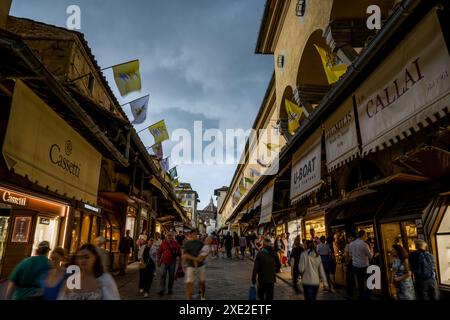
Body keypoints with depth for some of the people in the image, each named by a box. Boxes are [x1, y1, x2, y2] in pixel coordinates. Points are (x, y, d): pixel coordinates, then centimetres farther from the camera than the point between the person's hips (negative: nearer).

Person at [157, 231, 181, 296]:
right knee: (163, 275, -6)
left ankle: (170, 289, 21)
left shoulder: (175, 243, 1)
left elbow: (179, 251, 6)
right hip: (164, 261, 0)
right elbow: (159, 252, 7)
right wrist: (159, 261, 6)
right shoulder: (163, 243, 2)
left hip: (172, 262, 0)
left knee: (171, 276, 8)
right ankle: (162, 289, 0)